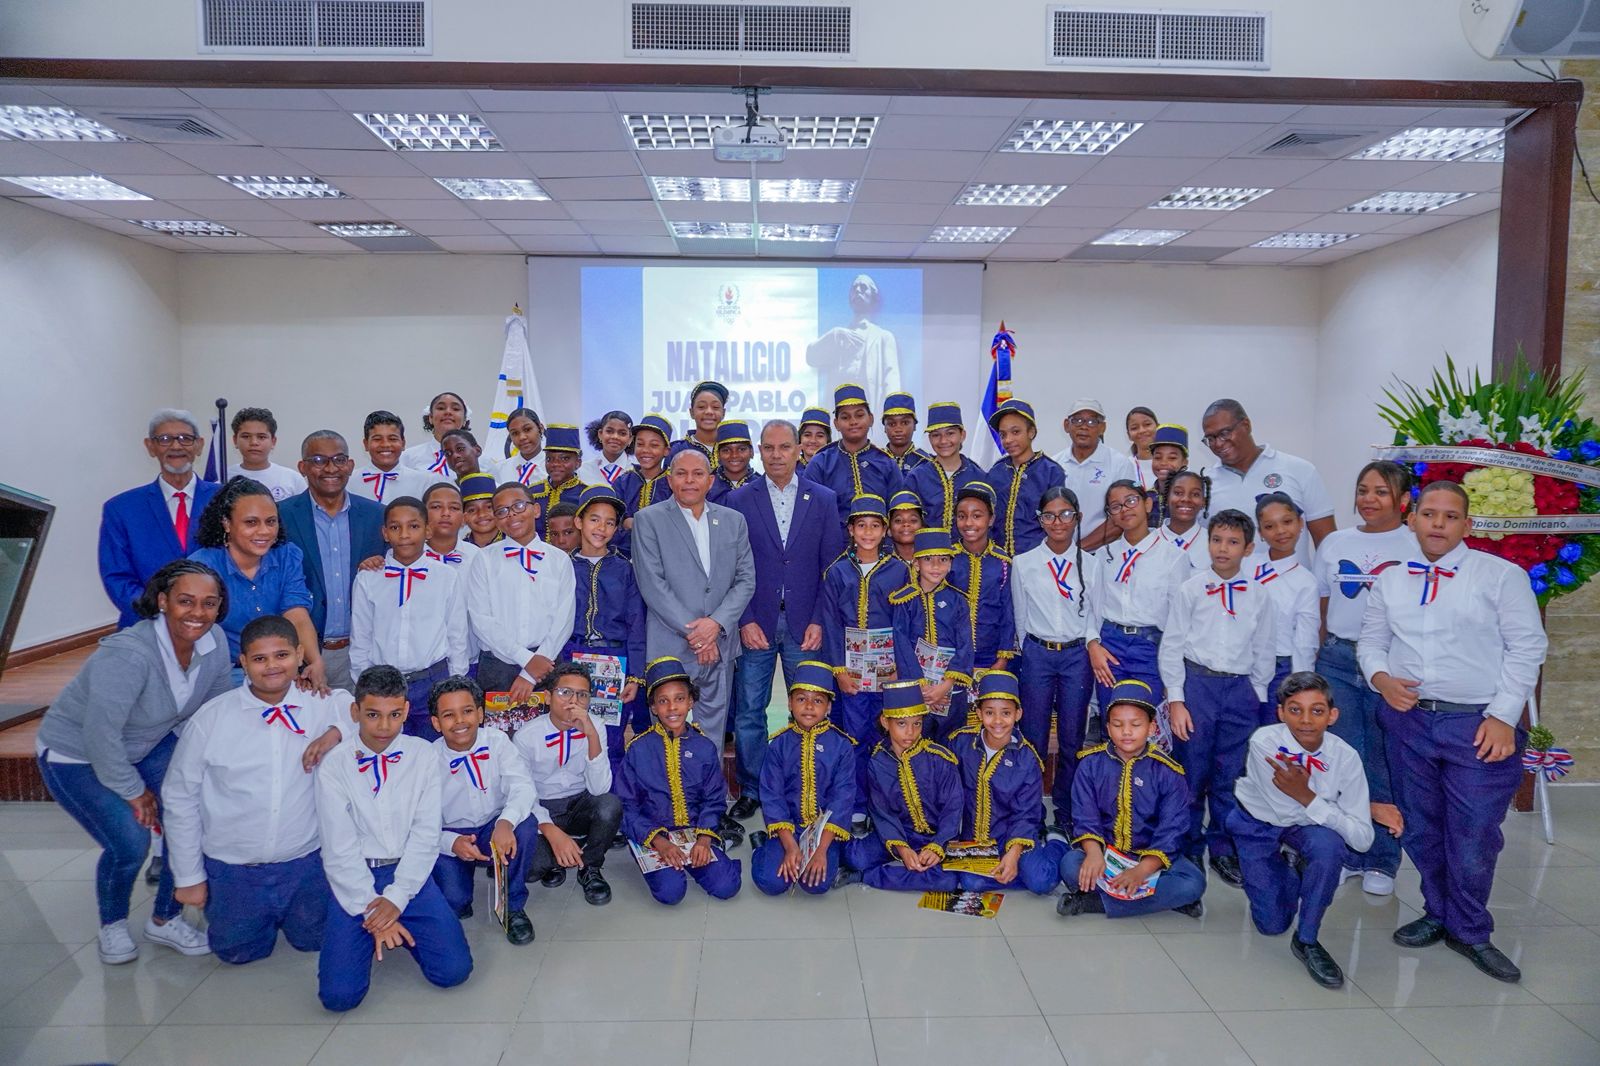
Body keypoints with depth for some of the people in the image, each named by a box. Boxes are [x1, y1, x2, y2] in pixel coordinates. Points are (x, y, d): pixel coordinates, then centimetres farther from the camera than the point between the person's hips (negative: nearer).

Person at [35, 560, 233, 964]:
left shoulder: (214, 646, -16)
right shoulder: (129, 654, -37)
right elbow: (100, 734, -32)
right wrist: (133, 790, -19)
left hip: (147, 745, 6)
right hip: (75, 755, -6)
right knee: (129, 843, -18)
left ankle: (165, 920, 16)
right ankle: (112, 924, 15)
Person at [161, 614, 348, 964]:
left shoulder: (327, 705, -10)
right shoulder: (210, 719, -11)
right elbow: (179, 799, -2)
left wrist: (338, 732, -24)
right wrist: (188, 877, 1)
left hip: (305, 865, 1)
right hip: (233, 870, 0)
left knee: (314, 940, 12)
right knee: (238, 952, 13)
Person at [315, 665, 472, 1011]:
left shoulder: (423, 756, -2)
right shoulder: (334, 766, -5)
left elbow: (426, 834, -5)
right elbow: (339, 849, -7)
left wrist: (395, 898, -14)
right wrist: (372, 909, -13)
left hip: (409, 873, 1)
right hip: (355, 879, -1)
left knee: (454, 970, -14)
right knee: (339, 993, -16)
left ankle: (398, 928, 16)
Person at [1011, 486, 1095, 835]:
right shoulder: (1024, 564, 3)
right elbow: (1020, 618, 9)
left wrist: (1091, 645, -2)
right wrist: (1030, 654, 9)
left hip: (1077, 656, 0)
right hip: (1037, 655, 0)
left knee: (1072, 740, 6)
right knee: (1034, 739, 2)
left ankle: (1066, 815, 20)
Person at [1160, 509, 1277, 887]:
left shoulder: (1258, 596, 5)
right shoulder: (1190, 590, -2)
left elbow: (1264, 651, 11)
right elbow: (1172, 646, -2)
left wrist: (1256, 696, 8)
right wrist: (1175, 700, -6)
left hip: (1240, 688, 2)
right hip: (1196, 683, -2)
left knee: (1231, 775, 7)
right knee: (1191, 772, 3)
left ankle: (1223, 850, 23)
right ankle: (1189, 850, 18)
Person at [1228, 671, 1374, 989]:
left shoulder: (1345, 756, -22)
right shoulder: (1264, 742, -28)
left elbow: (1363, 840, -25)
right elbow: (1286, 812, -27)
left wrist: (1308, 797, -37)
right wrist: (1371, 807, -24)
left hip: (1305, 830, 1)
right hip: (1257, 828, -1)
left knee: (1328, 843, -35)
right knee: (1272, 924, -3)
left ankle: (1307, 941, -14)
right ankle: (1290, 868, 31)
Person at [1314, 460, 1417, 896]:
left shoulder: (1418, 547, -2)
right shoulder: (1335, 543, 10)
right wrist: (1311, 661, 10)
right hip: (1337, 659, 3)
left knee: (1384, 763, 4)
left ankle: (1381, 860, 18)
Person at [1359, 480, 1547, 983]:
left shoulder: (1502, 575, -3)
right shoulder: (1390, 580, 9)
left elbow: (1527, 647, -4)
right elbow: (1370, 638, 15)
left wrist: (1503, 717, -11)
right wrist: (1380, 677, -7)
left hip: (1479, 725, -4)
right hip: (1409, 719, 4)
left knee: (1473, 837, 1)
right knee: (1420, 829, 13)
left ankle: (1469, 931, 22)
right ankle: (1439, 914, 33)